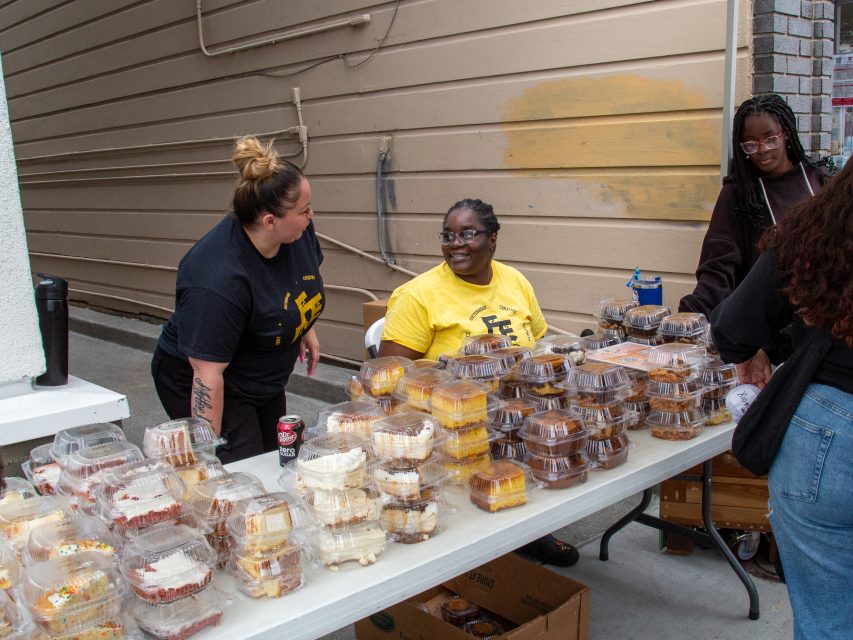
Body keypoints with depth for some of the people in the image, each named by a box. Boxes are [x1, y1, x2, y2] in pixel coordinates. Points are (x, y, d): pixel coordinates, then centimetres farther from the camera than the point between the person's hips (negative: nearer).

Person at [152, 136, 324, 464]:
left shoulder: (298, 231, -14)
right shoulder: (218, 280, -35)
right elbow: (207, 373, -30)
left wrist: (306, 328, 8)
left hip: (264, 385, 8)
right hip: (209, 389, -7)